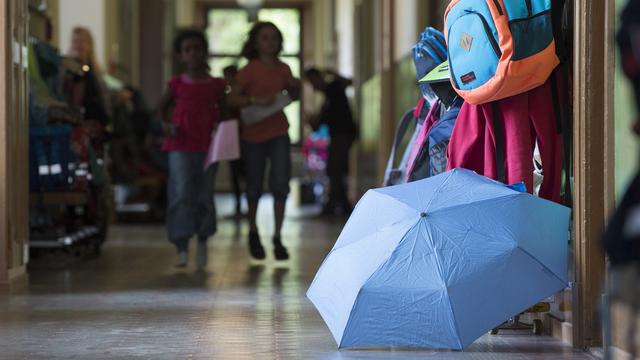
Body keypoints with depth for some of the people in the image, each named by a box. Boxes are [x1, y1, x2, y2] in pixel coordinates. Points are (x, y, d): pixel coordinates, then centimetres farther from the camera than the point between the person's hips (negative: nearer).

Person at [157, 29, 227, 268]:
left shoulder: (216, 85, 5)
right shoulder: (178, 83, 3)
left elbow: (223, 111, 16)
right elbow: (163, 105, 18)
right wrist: (165, 123, 0)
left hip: (207, 146, 1)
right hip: (181, 144, -1)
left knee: (204, 195, 7)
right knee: (182, 193, -11)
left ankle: (202, 242, 29)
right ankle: (182, 248, -11)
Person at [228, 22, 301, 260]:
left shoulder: (283, 69, 5)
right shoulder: (250, 70, -8)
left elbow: (293, 96, 20)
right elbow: (232, 99, -15)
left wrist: (296, 88, -2)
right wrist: (256, 100, -29)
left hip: (279, 133, 3)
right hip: (254, 135, -2)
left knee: (280, 184, -10)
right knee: (255, 187, 8)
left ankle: (277, 238, -2)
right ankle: (253, 232, 31)